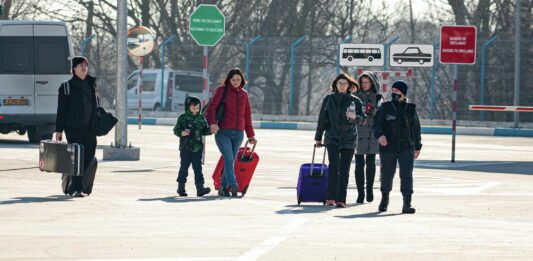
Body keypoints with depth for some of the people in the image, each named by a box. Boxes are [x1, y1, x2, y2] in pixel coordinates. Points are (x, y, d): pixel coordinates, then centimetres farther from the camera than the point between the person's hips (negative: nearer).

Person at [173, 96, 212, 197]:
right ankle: (181, 187, 16)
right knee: (184, 167, 4)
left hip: (197, 147, 3)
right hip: (186, 147, -3)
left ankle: (200, 187, -7)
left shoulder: (201, 118, 10)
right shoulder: (183, 118, -1)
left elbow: (204, 130, 15)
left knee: (198, 168, -2)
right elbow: (176, 130, -1)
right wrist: (182, 133, -21)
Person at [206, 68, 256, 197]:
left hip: (238, 133, 4)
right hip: (223, 132, -4)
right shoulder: (222, 90, 0)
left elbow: (247, 116, 19)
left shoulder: (244, 94, 13)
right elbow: (211, 107, -9)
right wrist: (212, 122, -26)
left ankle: (223, 188, 13)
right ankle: (233, 184, -29)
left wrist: (251, 135, 19)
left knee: (231, 161, 5)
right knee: (228, 159, -18)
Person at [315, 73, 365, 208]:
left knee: (344, 170, 1)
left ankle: (341, 199, 5)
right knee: (334, 166, -16)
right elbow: (322, 119, 10)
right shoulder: (329, 99, 5)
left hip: (349, 140, 1)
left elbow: (362, 117, 1)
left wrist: (354, 117, -22)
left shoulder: (355, 101, 4)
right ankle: (331, 197, -17)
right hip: (332, 138, -1)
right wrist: (318, 137, 13)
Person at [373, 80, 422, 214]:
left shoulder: (410, 108, 7)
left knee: (406, 175, -10)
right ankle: (384, 198, 34)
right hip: (387, 148, 0)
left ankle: (407, 204, -13)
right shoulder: (385, 107, 3)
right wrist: (380, 135, -21)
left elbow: (416, 128, 14)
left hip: (406, 148, 0)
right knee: (386, 175, 10)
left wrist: (417, 146, 15)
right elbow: (377, 123, -1)